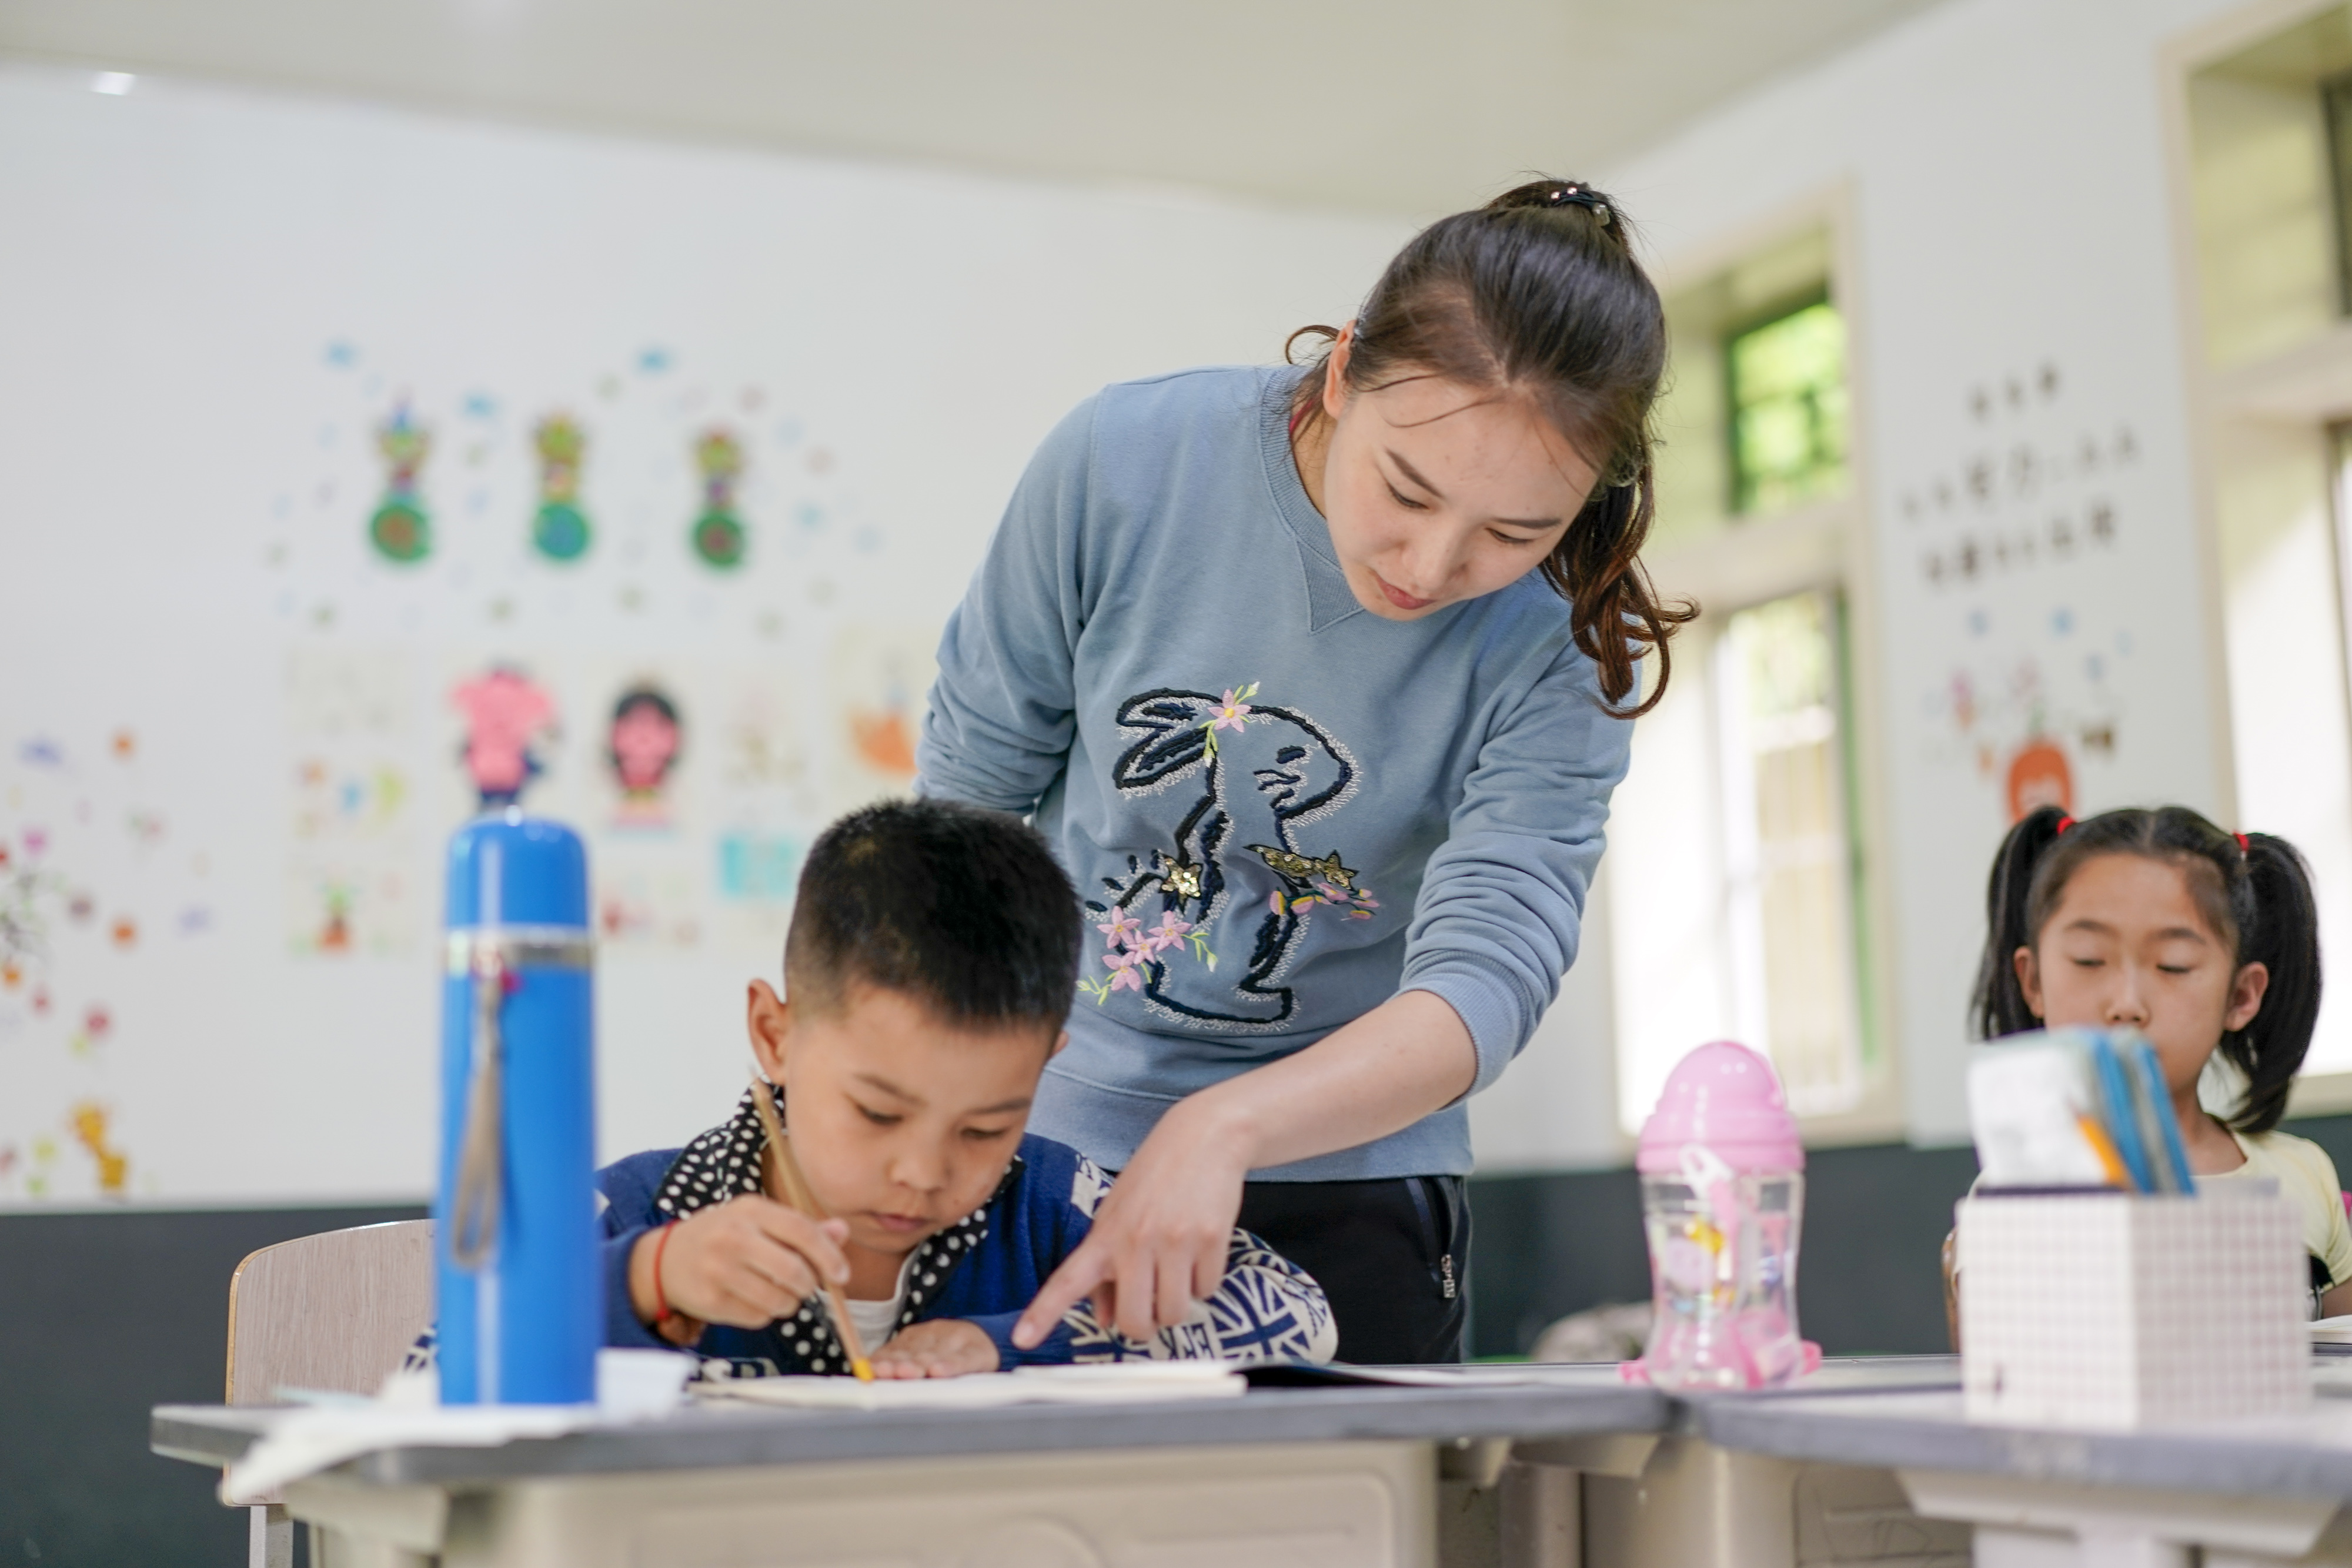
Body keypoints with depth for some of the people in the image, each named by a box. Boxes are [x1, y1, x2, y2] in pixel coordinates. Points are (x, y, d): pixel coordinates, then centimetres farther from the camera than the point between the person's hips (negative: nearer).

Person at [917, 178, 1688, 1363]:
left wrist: (1220, 1130, -43)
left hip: (1345, 1186, -1)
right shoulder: (1123, 464, -16)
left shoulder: (1563, 652, -17)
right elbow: (969, 788, -2)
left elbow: (1485, 982, -27)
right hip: (1044, 1141, 1)